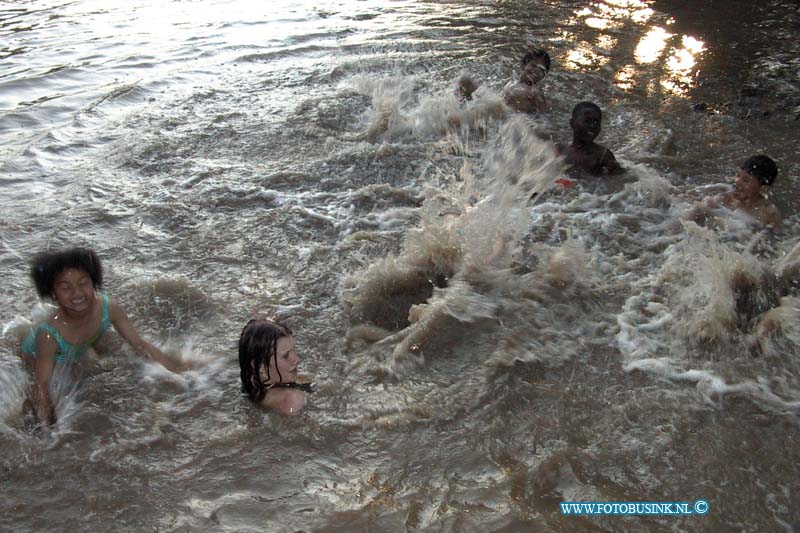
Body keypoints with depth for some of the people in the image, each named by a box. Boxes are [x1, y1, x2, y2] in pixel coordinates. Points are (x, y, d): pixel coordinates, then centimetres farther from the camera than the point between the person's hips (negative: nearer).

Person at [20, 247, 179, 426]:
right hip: (36, 357, -4)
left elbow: (140, 344, -25)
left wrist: (179, 376, -27)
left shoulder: (108, 308, -33)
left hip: (78, 352, 4)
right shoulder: (49, 334, -44)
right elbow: (42, 386, -40)